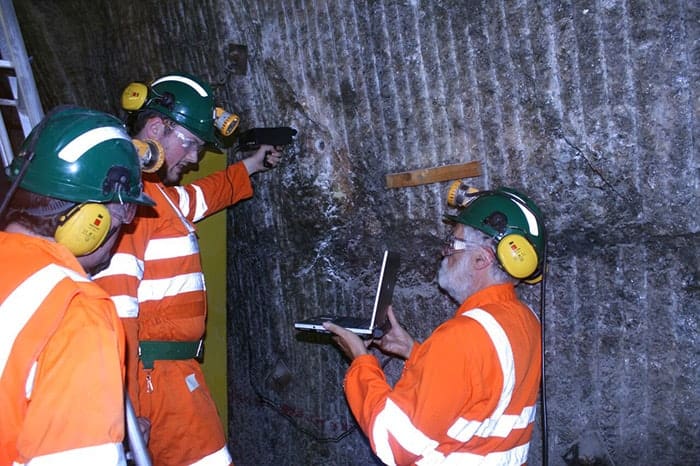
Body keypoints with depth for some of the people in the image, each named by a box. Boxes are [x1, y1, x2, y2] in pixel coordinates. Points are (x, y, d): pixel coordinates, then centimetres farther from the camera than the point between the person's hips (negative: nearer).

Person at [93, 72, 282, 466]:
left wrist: (252, 166, 44)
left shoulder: (157, 191, 14)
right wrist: (128, 406, -24)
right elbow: (115, 307, -25)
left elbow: (197, 198, 38)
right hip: (156, 372, -10)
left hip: (171, 369, 10)